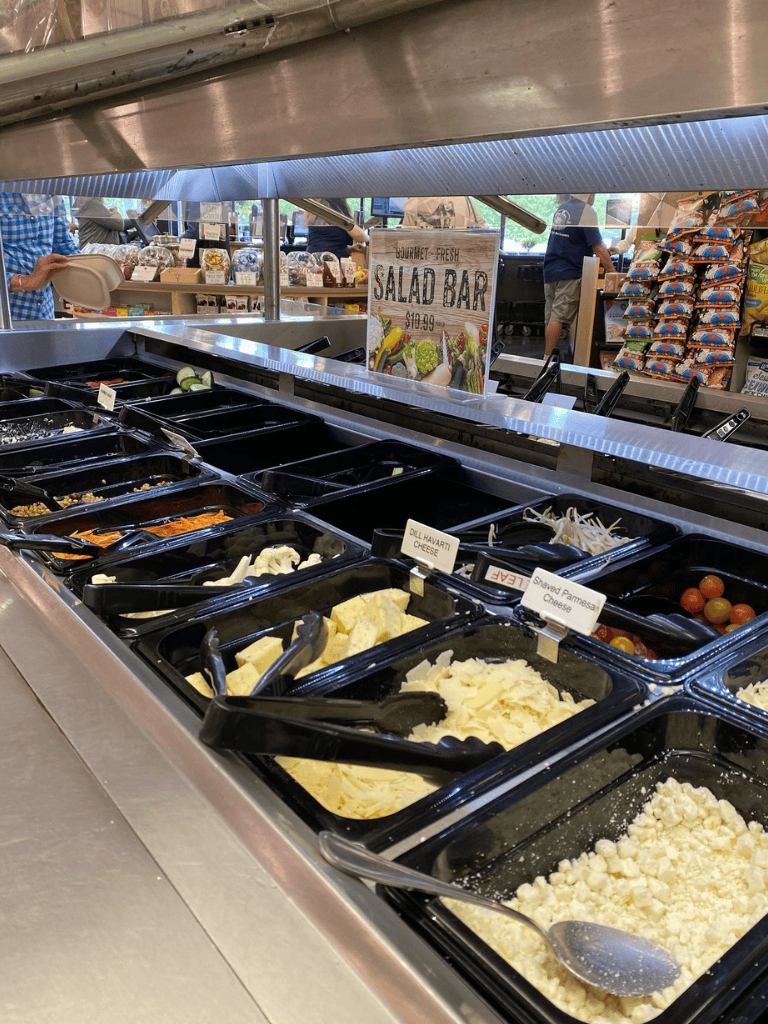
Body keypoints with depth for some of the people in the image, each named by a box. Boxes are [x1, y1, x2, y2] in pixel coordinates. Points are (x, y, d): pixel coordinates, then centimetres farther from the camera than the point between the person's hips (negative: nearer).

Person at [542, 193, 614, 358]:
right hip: (569, 273, -8)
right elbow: (598, 248, -13)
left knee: (550, 318, 8)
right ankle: (548, 358, -11)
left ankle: (548, 356, 12)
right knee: (559, 318, -9)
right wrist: (613, 273, -7)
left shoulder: (561, 208, 15)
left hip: (550, 270, 8)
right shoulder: (586, 211, -10)